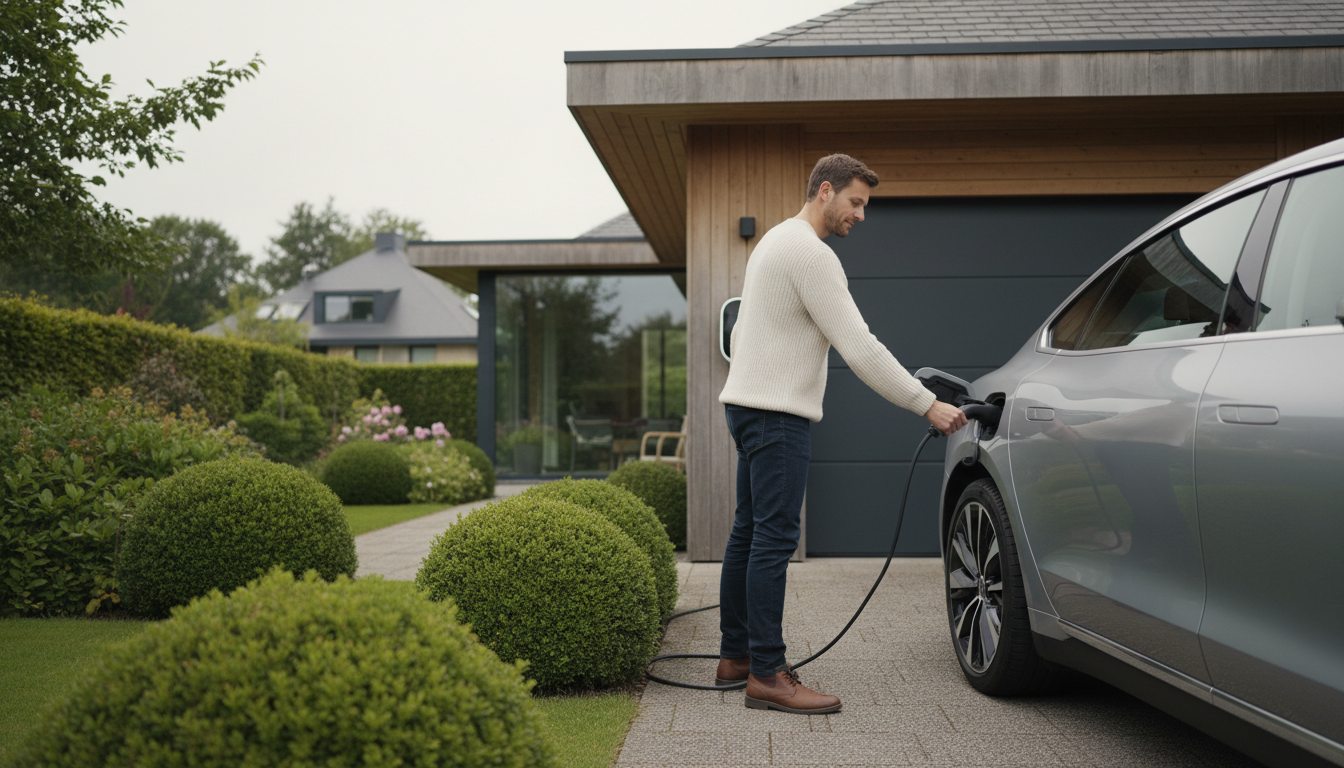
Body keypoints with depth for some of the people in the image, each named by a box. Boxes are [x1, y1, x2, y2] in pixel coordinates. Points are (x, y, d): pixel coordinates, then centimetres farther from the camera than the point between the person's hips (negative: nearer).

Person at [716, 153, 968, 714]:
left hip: (751, 404, 11)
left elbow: (743, 332, 24)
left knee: (749, 534, 13)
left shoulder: (778, 241, 19)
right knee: (774, 539, -11)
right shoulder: (810, 252, -16)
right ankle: (766, 675, -9)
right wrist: (927, 405, -18)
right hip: (777, 414, -11)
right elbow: (860, 348, -21)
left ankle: (735, 656, 20)